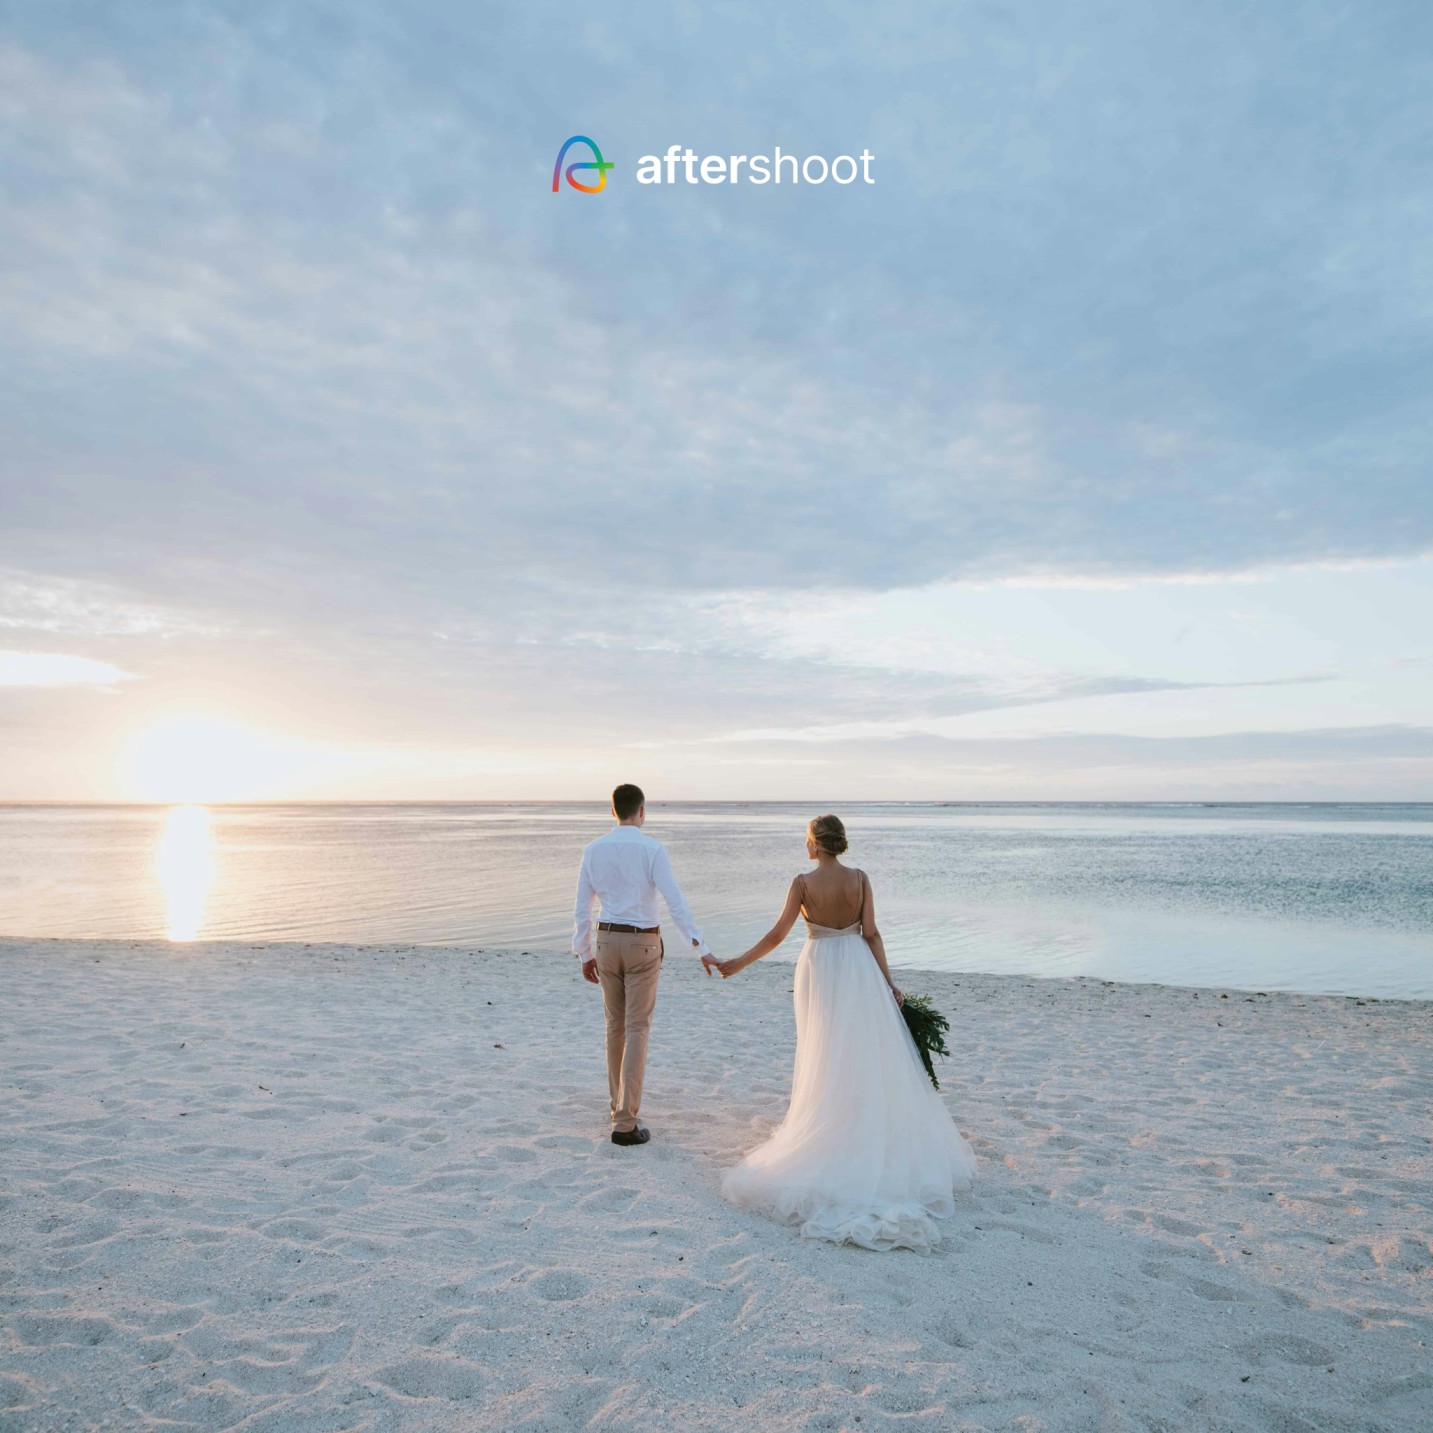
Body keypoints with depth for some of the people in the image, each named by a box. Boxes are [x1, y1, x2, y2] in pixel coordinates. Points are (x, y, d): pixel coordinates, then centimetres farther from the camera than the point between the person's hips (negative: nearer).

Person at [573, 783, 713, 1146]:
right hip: (643, 944, -4)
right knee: (637, 1030, 0)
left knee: (615, 1026, 19)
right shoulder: (652, 849, -13)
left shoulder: (593, 850, 0)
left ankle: (620, 1106, 31)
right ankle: (625, 1123, -1)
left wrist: (584, 954, 14)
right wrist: (701, 949, -15)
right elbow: (676, 903, -18)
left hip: (607, 941, 4)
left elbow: (582, 908, 4)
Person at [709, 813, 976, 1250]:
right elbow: (872, 934, -3)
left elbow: (777, 934, -10)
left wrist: (737, 963, 0)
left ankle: (830, 1136, 17)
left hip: (820, 969, -2)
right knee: (870, 1056, 11)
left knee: (827, 1057, 9)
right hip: (858, 968, 2)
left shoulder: (804, 883, -11)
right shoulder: (860, 878, -3)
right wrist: (889, 983, 4)